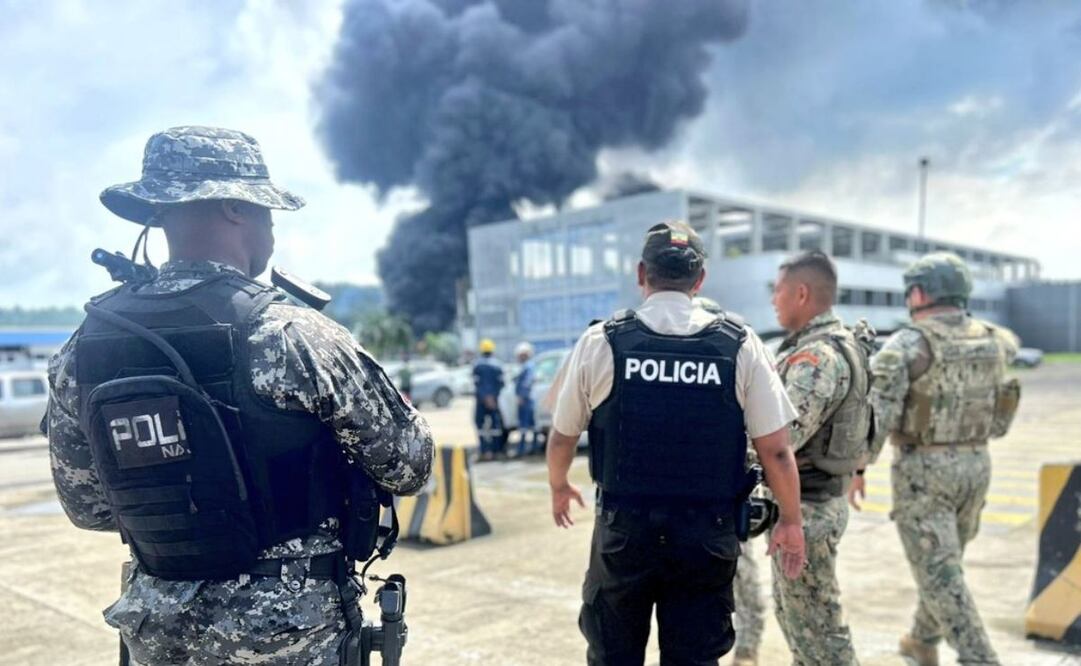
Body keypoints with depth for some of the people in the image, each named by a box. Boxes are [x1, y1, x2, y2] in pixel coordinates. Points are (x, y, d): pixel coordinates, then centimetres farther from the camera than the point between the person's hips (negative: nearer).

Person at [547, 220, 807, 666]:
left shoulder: (600, 342, -6)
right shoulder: (740, 345, -5)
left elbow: (562, 437, 4)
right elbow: (775, 449, -4)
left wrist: (559, 487, 24)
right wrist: (790, 521, 11)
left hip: (623, 529, 0)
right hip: (707, 534, 1)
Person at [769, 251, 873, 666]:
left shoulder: (819, 356, -22)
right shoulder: (828, 346, 10)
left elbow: (781, 436, -31)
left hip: (804, 509, -10)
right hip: (811, 501, 10)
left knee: (816, 627, 2)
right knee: (791, 613, 23)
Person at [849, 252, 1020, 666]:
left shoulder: (908, 345, -16)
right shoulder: (993, 340, 3)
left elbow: (877, 411, -21)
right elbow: (1010, 348, 27)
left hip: (923, 470, -7)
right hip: (975, 466, 7)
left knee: (939, 573, -1)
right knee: (944, 561, 23)